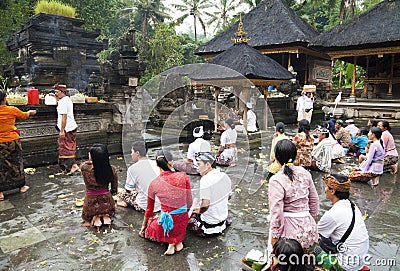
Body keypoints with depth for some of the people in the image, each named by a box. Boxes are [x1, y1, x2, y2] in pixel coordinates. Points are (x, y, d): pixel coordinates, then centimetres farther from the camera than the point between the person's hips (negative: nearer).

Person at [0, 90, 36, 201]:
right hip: (13, 141, 0)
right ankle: (21, 186, 27)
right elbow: (24, 116, 12)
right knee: (17, 163, 14)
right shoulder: (12, 110, -7)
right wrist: (30, 112, 32)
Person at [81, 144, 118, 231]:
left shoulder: (85, 169, -23)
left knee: (87, 217, 36)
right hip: (107, 204, 1)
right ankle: (105, 215, 5)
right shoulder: (112, 170, -16)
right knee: (110, 212, 38)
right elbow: (114, 190, -2)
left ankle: (94, 218, 3)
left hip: (91, 205, -1)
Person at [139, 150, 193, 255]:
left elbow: (149, 209, 7)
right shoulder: (183, 176, -10)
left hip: (167, 223, -2)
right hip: (183, 223, 3)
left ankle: (170, 241, 6)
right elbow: (189, 204, -1)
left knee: (146, 231, 29)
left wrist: (144, 225, 26)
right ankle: (178, 239, 13)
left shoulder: (154, 184, -9)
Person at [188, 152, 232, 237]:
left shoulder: (206, 179, -28)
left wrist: (199, 210, -14)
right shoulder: (225, 176, -3)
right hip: (223, 216, 6)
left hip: (209, 223, -6)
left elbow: (205, 205, -35)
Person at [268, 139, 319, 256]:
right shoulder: (304, 172, -2)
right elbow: (314, 199, 9)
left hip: (289, 229, -6)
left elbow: (276, 213, -19)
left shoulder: (276, 181, -20)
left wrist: (274, 237, -8)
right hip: (307, 225, 6)